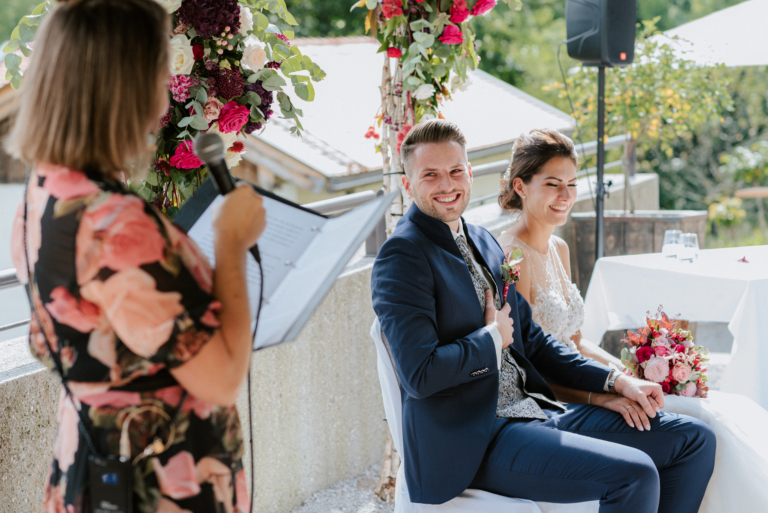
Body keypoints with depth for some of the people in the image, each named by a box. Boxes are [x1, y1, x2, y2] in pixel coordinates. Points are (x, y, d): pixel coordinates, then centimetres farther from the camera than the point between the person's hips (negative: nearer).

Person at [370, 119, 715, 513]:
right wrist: (493, 337, -8)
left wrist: (615, 381, 12)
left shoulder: (484, 242, 16)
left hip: (533, 407, 9)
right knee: (634, 473, -26)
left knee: (694, 440, 6)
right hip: (476, 443, -9)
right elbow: (419, 373, -21)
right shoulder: (402, 256, -11)